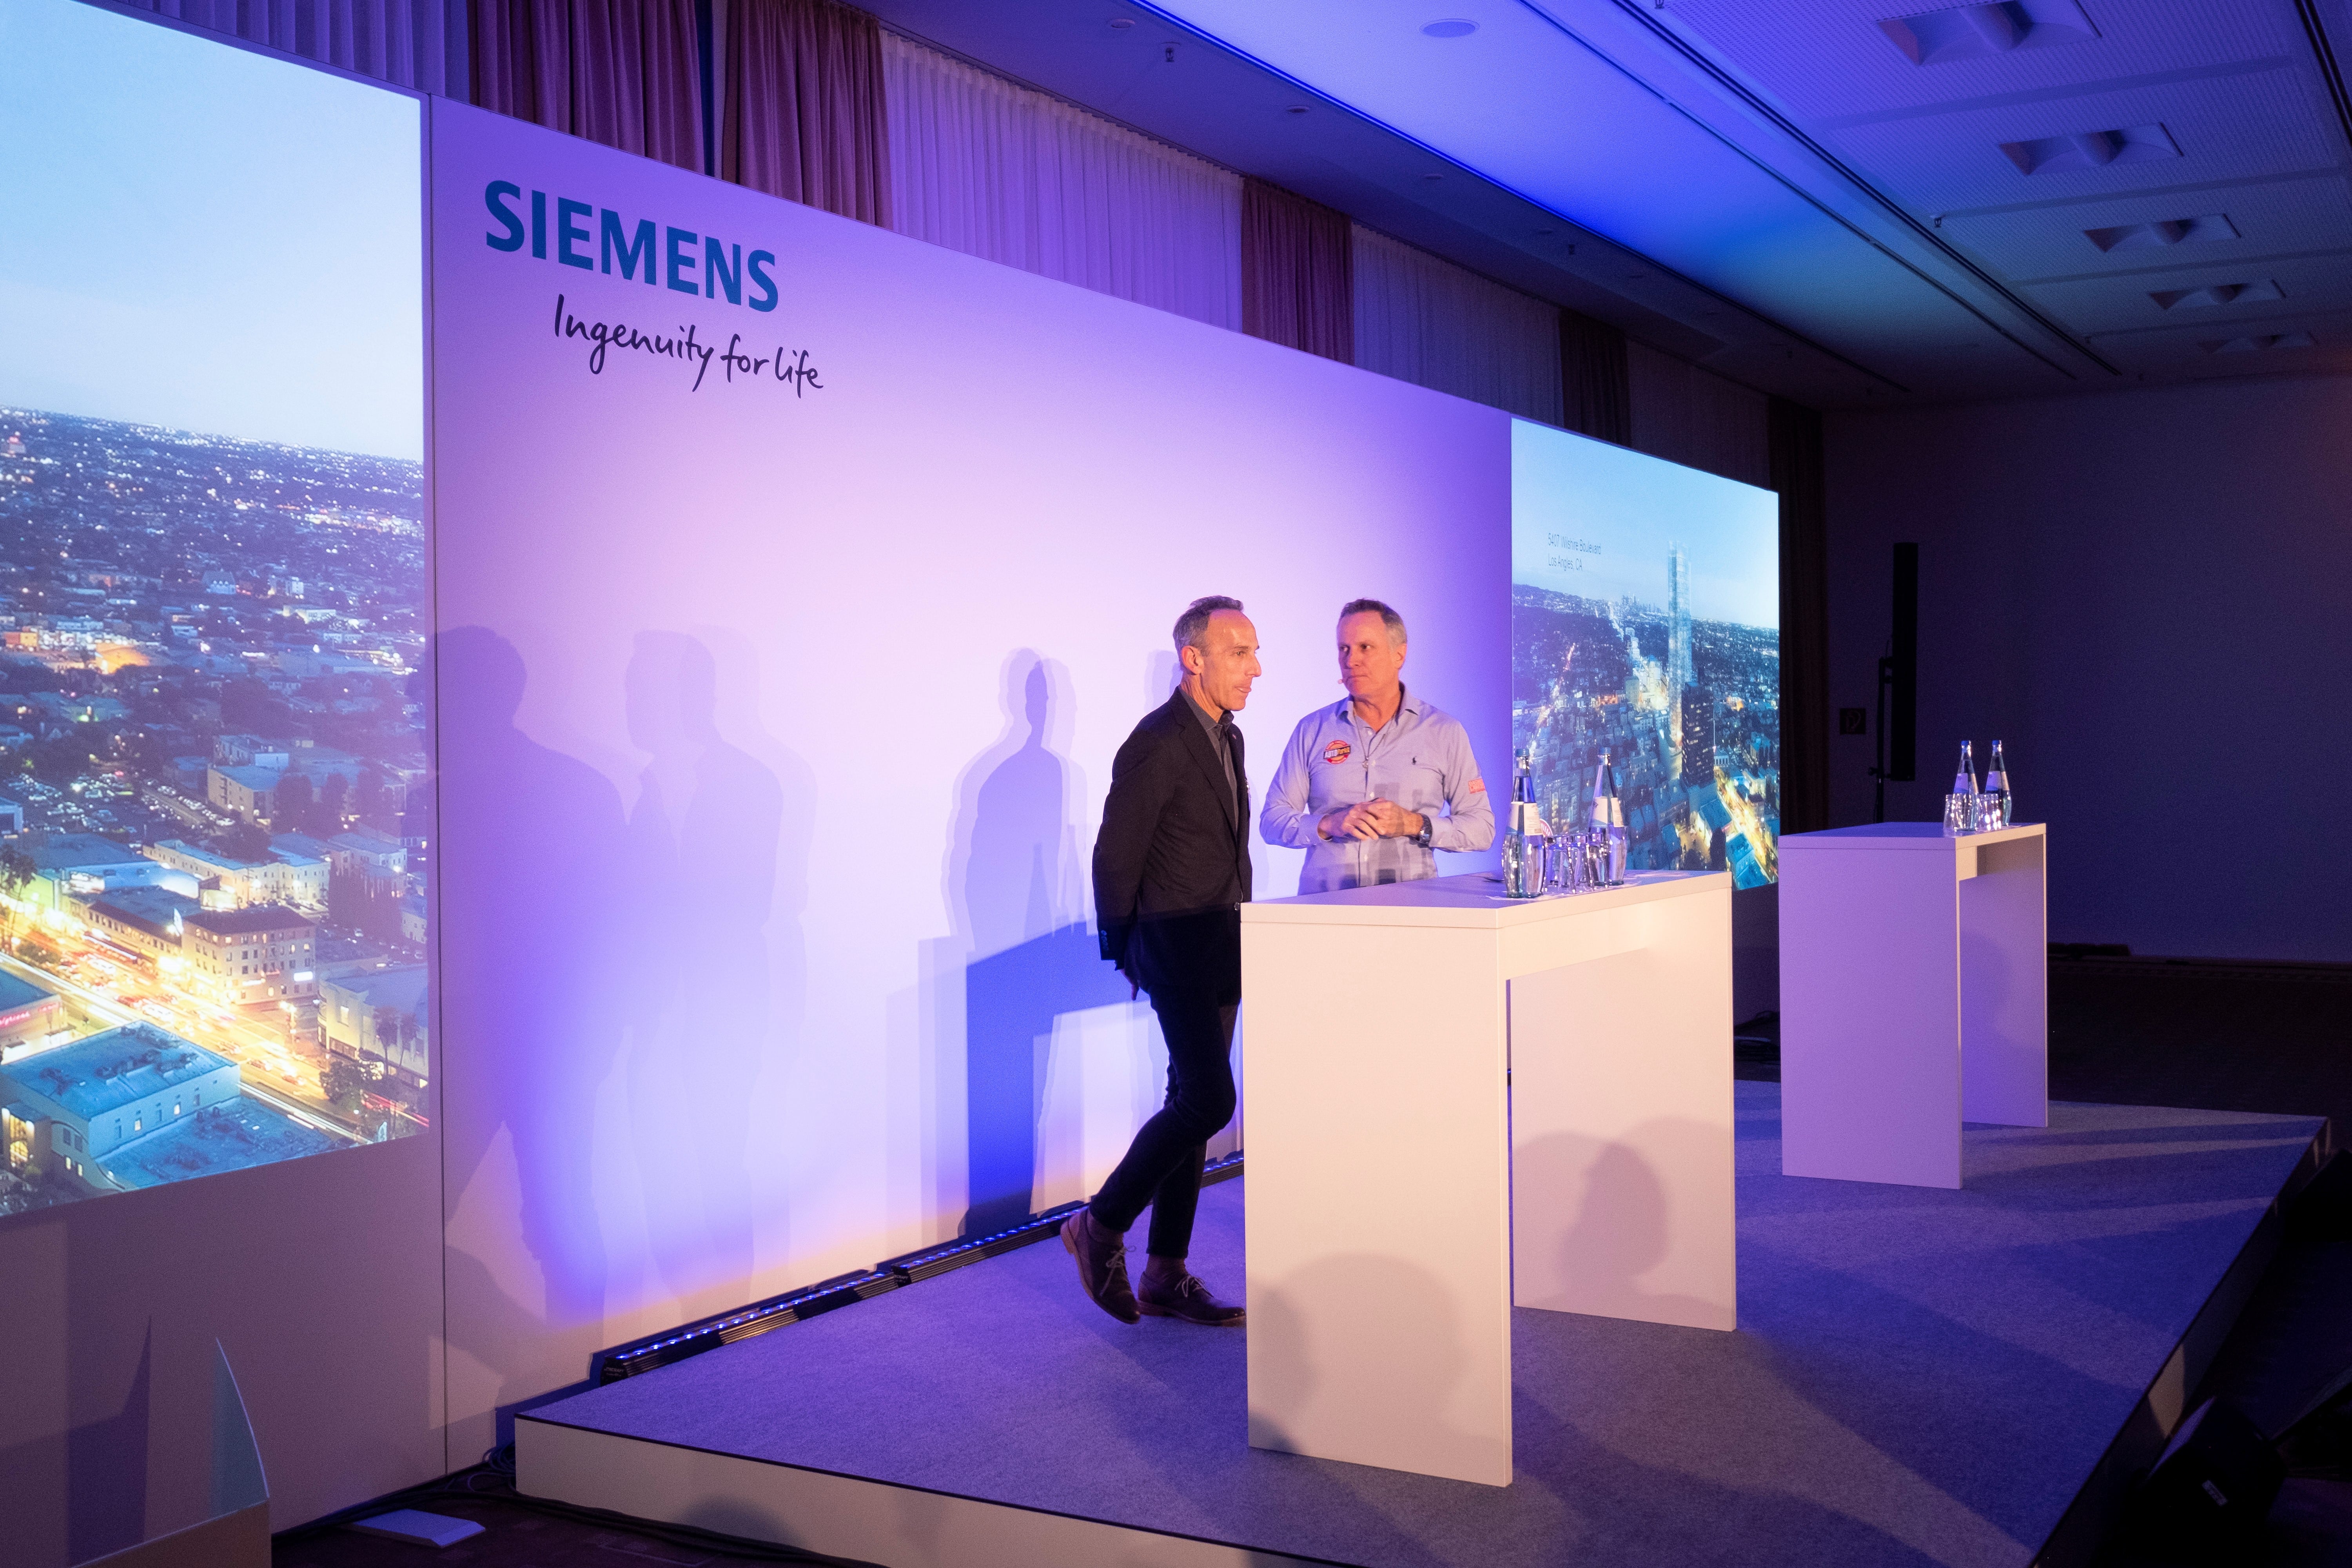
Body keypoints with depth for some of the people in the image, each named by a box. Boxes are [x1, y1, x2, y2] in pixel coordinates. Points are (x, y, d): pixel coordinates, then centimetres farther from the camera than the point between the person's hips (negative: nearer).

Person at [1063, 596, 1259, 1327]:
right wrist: (1125, 951, -5)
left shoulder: (1227, 738, 13)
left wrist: (1238, 933, 14)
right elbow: (1115, 857, -14)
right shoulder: (1158, 744, -16)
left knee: (1194, 1103, 10)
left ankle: (1165, 1279, 17)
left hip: (1221, 950, 9)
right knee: (1208, 1098, -14)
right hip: (1178, 947, -9)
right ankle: (1101, 1225, 4)